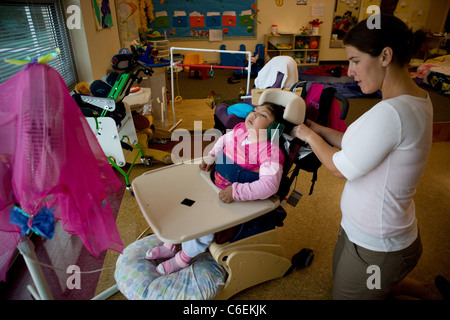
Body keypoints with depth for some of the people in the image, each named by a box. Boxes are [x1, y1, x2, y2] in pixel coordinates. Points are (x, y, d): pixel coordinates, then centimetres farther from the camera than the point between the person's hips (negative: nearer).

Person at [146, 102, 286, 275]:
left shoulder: (271, 151, -24)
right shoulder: (239, 129, -3)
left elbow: (269, 184, -32)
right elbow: (224, 139, 19)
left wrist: (237, 192, -37)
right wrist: (211, 157, 7)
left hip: (236, 202, -7)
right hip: (215, 188, 8)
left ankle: (186, 256, 13)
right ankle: (171, 244, 29)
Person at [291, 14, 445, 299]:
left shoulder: (391, 113, -32)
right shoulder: (417, 99, 0)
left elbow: (341, 167, -21)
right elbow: (362, 146, 5)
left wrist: (309, 136, -6)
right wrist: (318, 129, 3)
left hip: (375, 250, -9)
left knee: (344, 293, 15)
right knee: (340, 275, 29)